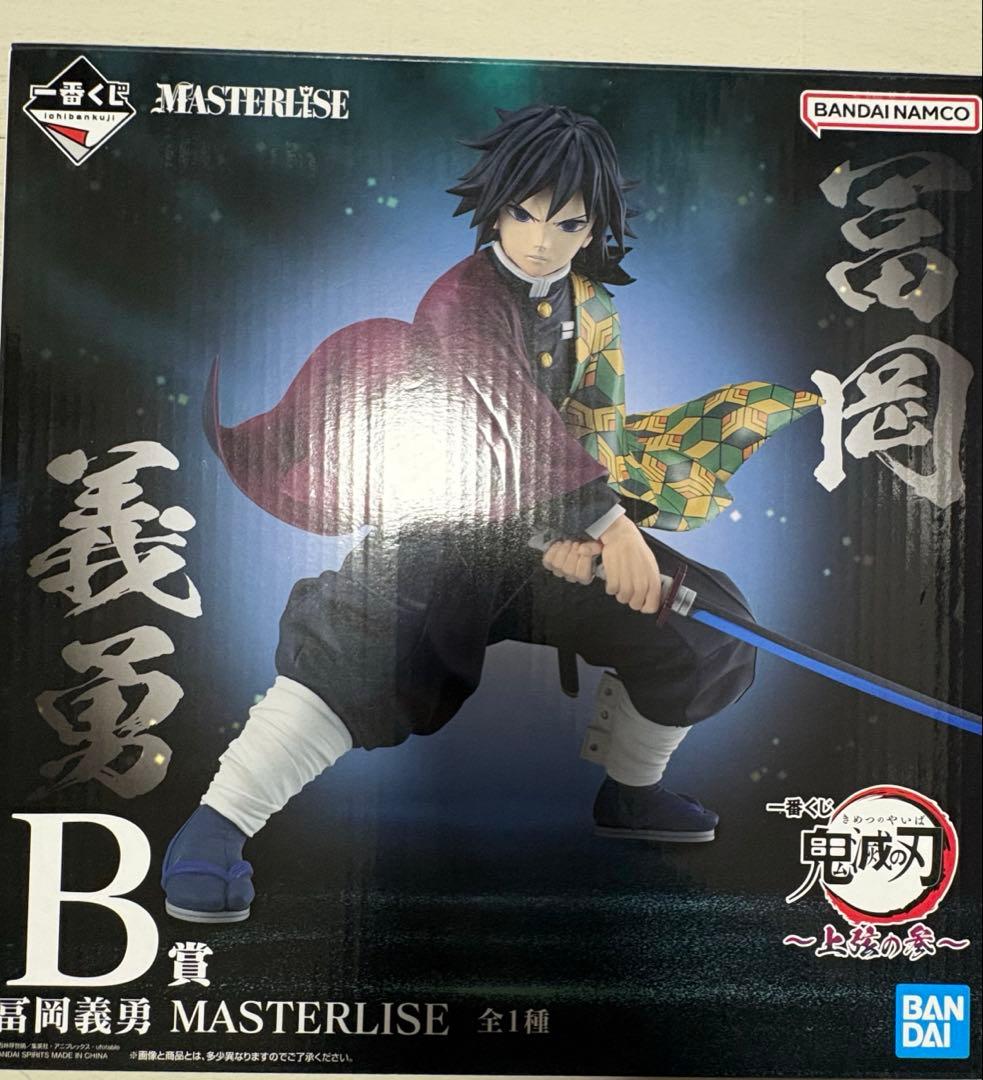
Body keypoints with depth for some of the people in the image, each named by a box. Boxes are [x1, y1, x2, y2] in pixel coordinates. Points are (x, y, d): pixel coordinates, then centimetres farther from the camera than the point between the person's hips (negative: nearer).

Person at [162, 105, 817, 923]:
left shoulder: (594, 308, 8)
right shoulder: (461, 297, -12)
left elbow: (598, 432, 3)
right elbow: (505, 411, -28)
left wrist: (580, 534, -16)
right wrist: (604, 519, -38)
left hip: (561, 529, 6)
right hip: (445, 525, -6)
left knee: (707, 625, -1)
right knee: (370, 641, -33)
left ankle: (630, 791, 21)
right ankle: (215, 826, -21)